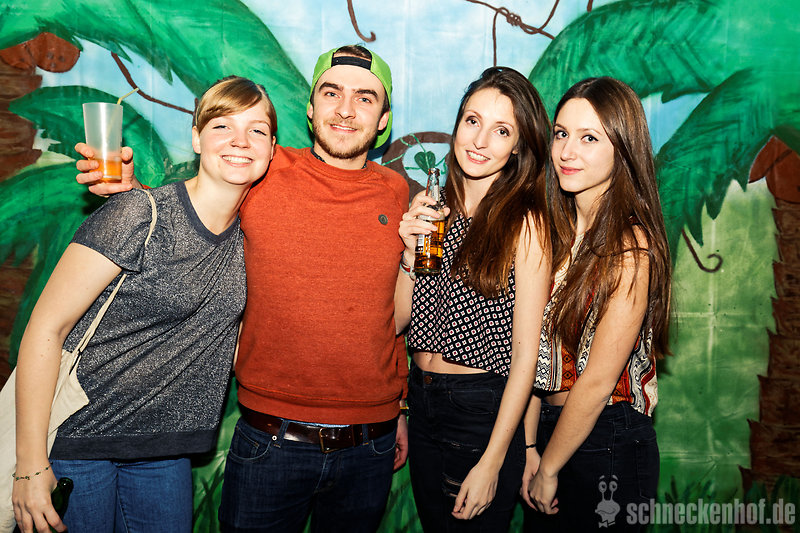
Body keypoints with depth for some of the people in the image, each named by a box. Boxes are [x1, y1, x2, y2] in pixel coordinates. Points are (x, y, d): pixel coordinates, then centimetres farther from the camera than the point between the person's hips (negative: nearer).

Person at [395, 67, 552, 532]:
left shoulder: (525, 222, -13)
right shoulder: (432, 209, 3)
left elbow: (525, 352, -14)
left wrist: (492, 462, -16)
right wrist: (410, 251, -12)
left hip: (485, 410, -5)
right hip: (421, 401, 6)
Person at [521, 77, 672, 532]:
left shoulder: (631, 247, -19)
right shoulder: (557, 231, 3)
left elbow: (597, 382, -17)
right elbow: (537, 351, 2)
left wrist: (549, 468, -7)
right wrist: (530, 449, -2)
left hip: (607, 446, -6)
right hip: (547, 426, 7)